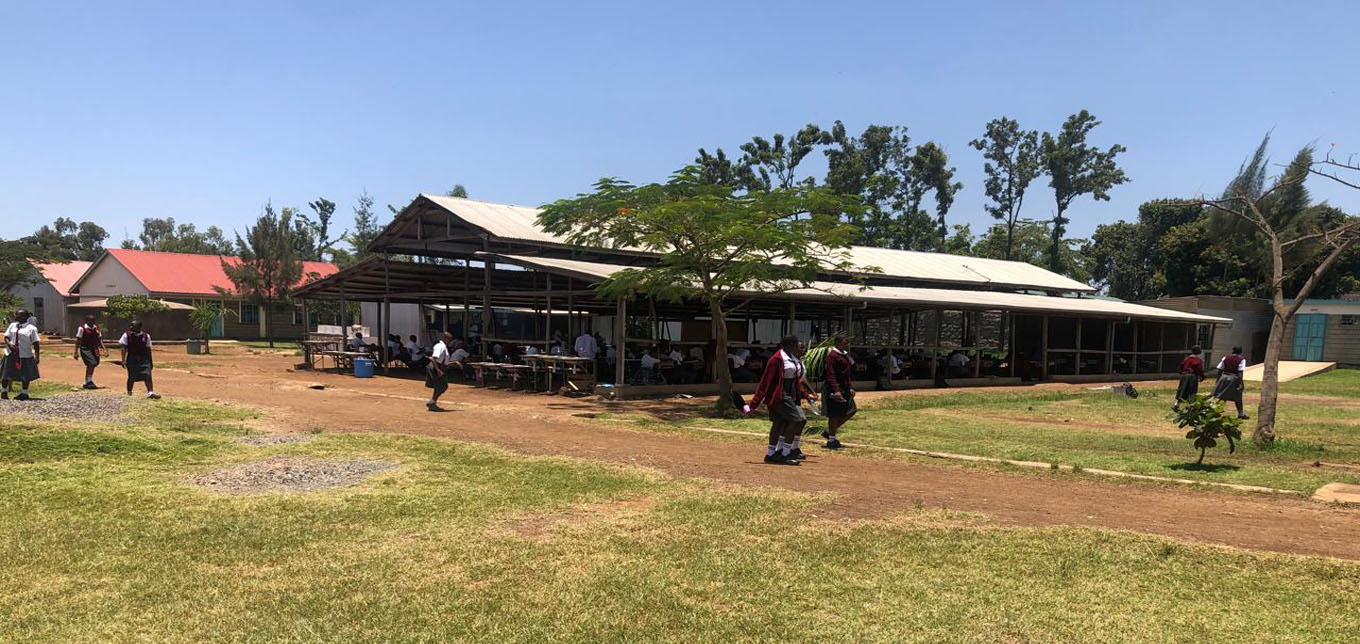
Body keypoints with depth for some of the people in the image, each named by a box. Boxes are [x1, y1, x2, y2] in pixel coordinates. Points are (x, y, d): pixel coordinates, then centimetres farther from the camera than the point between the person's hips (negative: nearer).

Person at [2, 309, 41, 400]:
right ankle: (4, 391, 27)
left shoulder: (31, 328, -5)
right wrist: (9, 344, -14)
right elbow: (6, 337, 8)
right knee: (5, 375, 9)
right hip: (10, 354, 4)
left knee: (25, 376, 4)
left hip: (25, 355, -4)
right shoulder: (12, 325, 8)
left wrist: (37, 356, -13)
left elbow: (36, 343, -7)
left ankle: (24, 393, 18)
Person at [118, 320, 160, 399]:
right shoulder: (127, 335, -1)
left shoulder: (146, 336, 3)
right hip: (131, 359, -1)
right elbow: (124, 348, -2)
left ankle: (150, 392, -13)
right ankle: (129, 393, 19)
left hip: (144, 359, 1)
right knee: (131, 377, 1)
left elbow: (148, 350, 10)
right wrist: (124, 360, -12)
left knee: (147, 375, -11)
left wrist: (150, 362, 11)